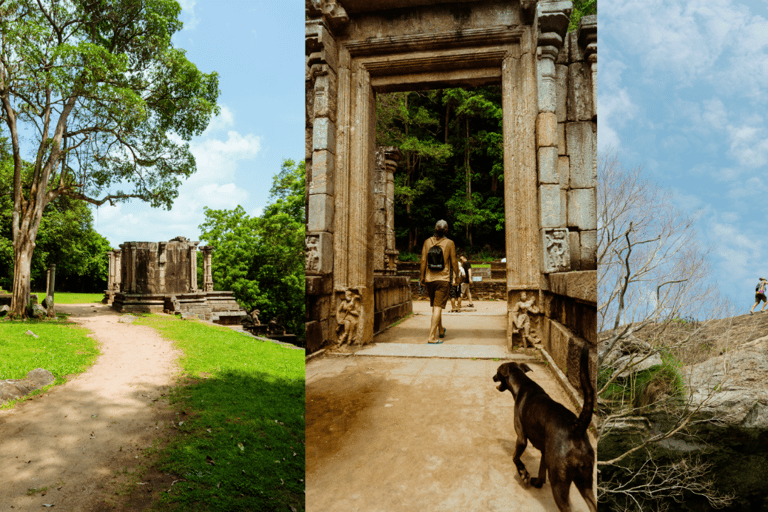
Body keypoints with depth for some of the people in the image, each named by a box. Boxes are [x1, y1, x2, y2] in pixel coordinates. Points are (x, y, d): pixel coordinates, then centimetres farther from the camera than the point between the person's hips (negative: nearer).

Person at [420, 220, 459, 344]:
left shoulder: (427, 242, 0)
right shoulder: (449, 243, -7)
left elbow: (423, 260, -2)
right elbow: (454, 261, -4)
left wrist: (422, 277, 5)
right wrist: (456, 274, 11)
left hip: (429, 279, 3)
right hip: (443, 279, -3)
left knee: (435, 306, 19)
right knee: (438, 307, -3)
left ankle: (441, 330, 37)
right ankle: (431, 336, -10)